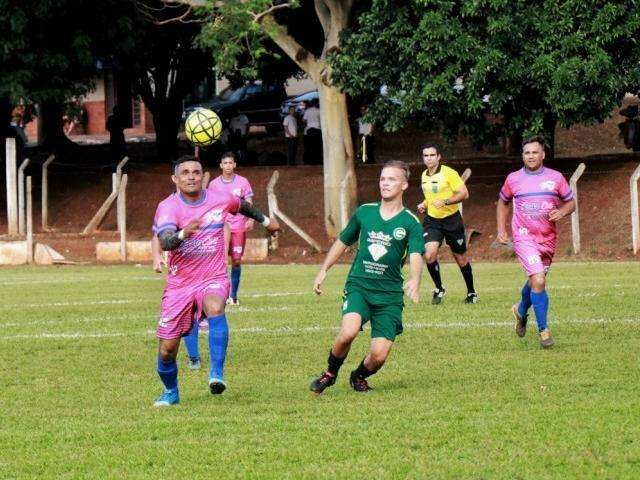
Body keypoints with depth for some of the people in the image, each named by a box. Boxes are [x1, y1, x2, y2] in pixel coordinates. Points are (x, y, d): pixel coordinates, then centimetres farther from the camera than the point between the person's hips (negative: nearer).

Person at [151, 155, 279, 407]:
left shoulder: (220, 200, -1)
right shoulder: (168, 207, -12)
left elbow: (242, 206, 24)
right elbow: (164, 242, -31)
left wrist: (265, 220, 38)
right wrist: (183, 234, -51)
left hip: (213, 279, 0)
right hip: (179, 284, 0)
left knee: (215, 308, -37)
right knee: (167, 350, 1)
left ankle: (217, 373, -38)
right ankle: (170, 392, 31)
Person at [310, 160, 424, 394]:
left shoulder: (410, 222, -3)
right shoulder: (365, 212, 6)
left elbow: (416, 257, -18)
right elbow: (342, 242, 21)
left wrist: (414, 282, -37)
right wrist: (323, 270, 19)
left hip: (389, 293, -1)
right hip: (358, 286, 1)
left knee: (379, 355, -9)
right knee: (348, 332, -27)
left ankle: (359, 376, 27)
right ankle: (330, 373, 1)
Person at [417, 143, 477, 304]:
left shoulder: (449, 173, -13)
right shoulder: (424, 176, 7)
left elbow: (464, 194, -16)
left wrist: (444, 202, -26)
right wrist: (424, 204, 5)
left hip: (451, 220, -4)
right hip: (432, 220, 4)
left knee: (460, 258, 8)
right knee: (429, 254, -17)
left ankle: (471, 292, 26)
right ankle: (439, 289, 2)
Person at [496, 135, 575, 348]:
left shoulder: (555, 178, 1)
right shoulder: (513, 179, 1)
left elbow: (571, 203, 9)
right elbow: (503, 202, 17)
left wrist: (561, 212, -14)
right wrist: (501, 230, 9)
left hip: (548, 239, 3)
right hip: (524, 237, -3)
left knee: (534, 281, 18)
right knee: (539, 281, -18)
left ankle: (521, 311, 50)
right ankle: (543, 330, -8)